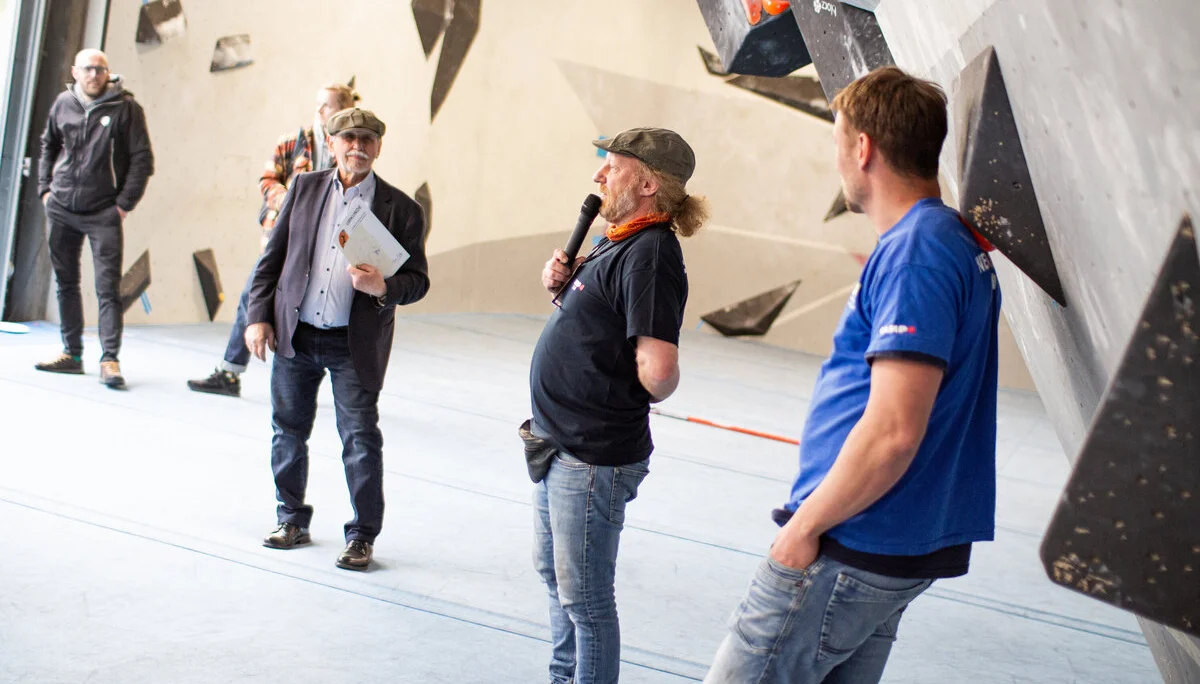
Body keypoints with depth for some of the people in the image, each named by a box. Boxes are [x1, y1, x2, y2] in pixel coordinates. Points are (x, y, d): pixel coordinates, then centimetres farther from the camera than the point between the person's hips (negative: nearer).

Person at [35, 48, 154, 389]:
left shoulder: (126, 108, -6)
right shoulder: (63, 103, 7)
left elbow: (142, 159, -6)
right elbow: (48, 146, 20)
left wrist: (124, 204, -10)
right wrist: (45, 188, 11)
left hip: (103, 214, -5)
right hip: (61, 209, 5)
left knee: (108, 287, -8)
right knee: (66, 282, 11)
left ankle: (110, 359, -7)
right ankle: (71, 353, 20)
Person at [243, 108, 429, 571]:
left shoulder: (400, 210, -2)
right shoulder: (304, 188, 6)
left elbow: (418, 280, -1)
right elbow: (272, 257, 9)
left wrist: (383, 288, -22)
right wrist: (258, 316, 1)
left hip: (355, 345, -3)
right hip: (295, 334, 3)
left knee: (360, 439, -3)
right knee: (288, 431, 13)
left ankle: (362, 535, 13)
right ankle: (292, 519, 32)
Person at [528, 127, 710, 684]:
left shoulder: (650, 251, -22)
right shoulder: (618, 240, 9)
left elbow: (658, 370, -31)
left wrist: (638, 399, -9)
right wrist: (560, 284, 2)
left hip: (592, 459, -11)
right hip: (560, 445, 11)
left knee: (585, 599, 4)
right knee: (554, 574, 25)